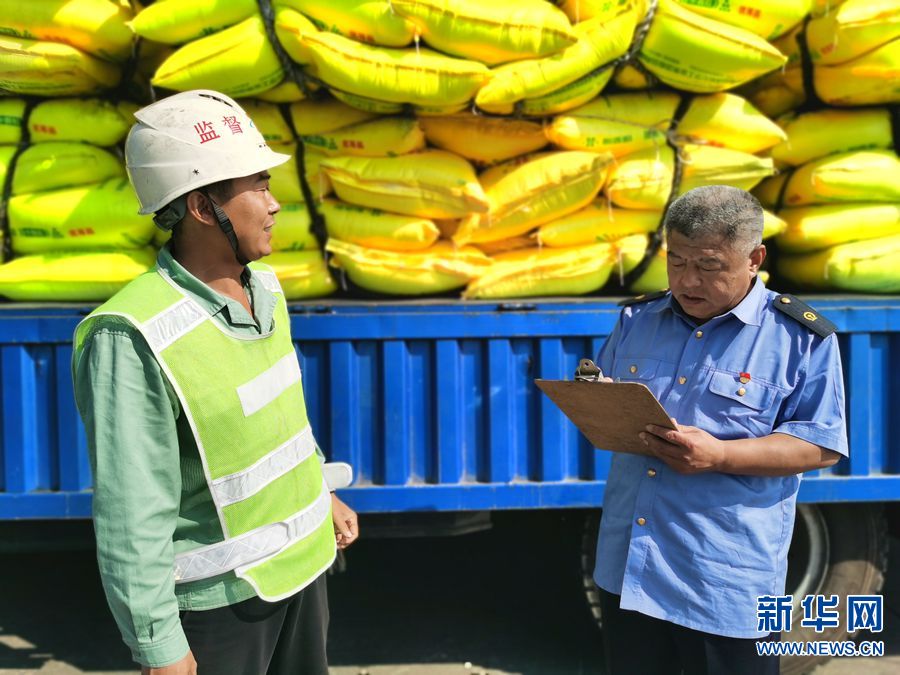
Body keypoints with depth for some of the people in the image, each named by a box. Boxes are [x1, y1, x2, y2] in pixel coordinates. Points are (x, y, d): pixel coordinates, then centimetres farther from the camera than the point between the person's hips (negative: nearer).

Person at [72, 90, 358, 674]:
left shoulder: (262, 285, -2)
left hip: (301, 560, 7)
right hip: (218, 595, -7)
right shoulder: (134, 340, -26)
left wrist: (323, 494, 22)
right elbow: (132, 514, -23)